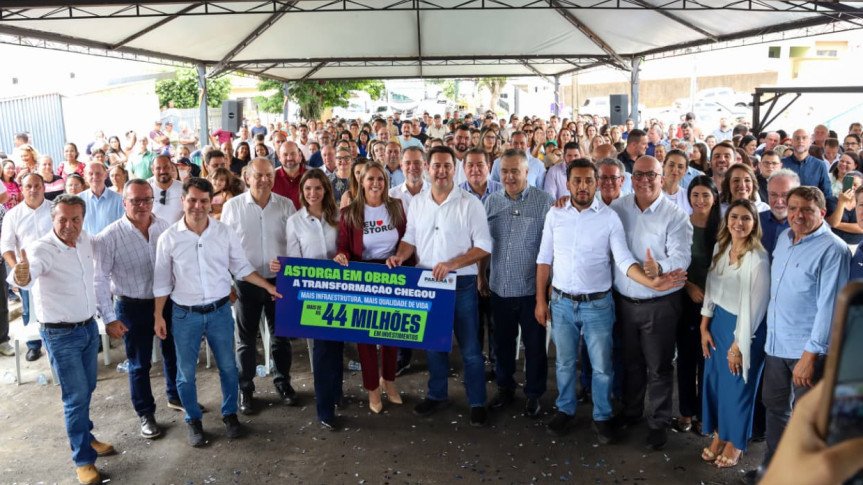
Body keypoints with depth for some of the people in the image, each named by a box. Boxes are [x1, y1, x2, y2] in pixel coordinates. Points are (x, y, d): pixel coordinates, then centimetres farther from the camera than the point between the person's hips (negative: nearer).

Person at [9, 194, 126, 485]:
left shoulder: (85, 240, -2)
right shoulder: (42, 249, -23)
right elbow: (28, 275, -45)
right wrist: (21, 276, -69)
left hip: (89, 327, 6)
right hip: (60, 334, -6)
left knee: (87, 390, 19)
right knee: (76, 396, 0)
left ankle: (85, 436, 40)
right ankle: (83, 459, 14)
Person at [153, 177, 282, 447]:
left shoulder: (225, 233, -4)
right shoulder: (169, 238, -7)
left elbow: (241, 268, 5)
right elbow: (162, 281, 0)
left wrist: (269, 287, -1)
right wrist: (158, 316, -1)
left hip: (220, 311, 1)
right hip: (185, 314, -1)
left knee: (228, 367, 13)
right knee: (186, 372, 10)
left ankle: (230, 414, 33)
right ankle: (193, 420, 30)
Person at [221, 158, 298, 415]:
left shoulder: (286, 205, -2)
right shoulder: (233, 206, -6)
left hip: (279, 280, 1)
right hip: (246, 282, -1)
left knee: (281, 336, 14)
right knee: (246, 339, 11)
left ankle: (282, 381, 32)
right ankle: (245, 389, 26)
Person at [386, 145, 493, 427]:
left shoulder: (470, 203, -9)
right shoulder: (417, 203, 5)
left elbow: (484, 246, -11)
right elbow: (410, 238, 12)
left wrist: (451, 264, -22)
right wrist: (400, 255, -10)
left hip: (461, 284, -4)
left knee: (470, 349, 4)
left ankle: (477, 402, 19)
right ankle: (437, 395, 33)